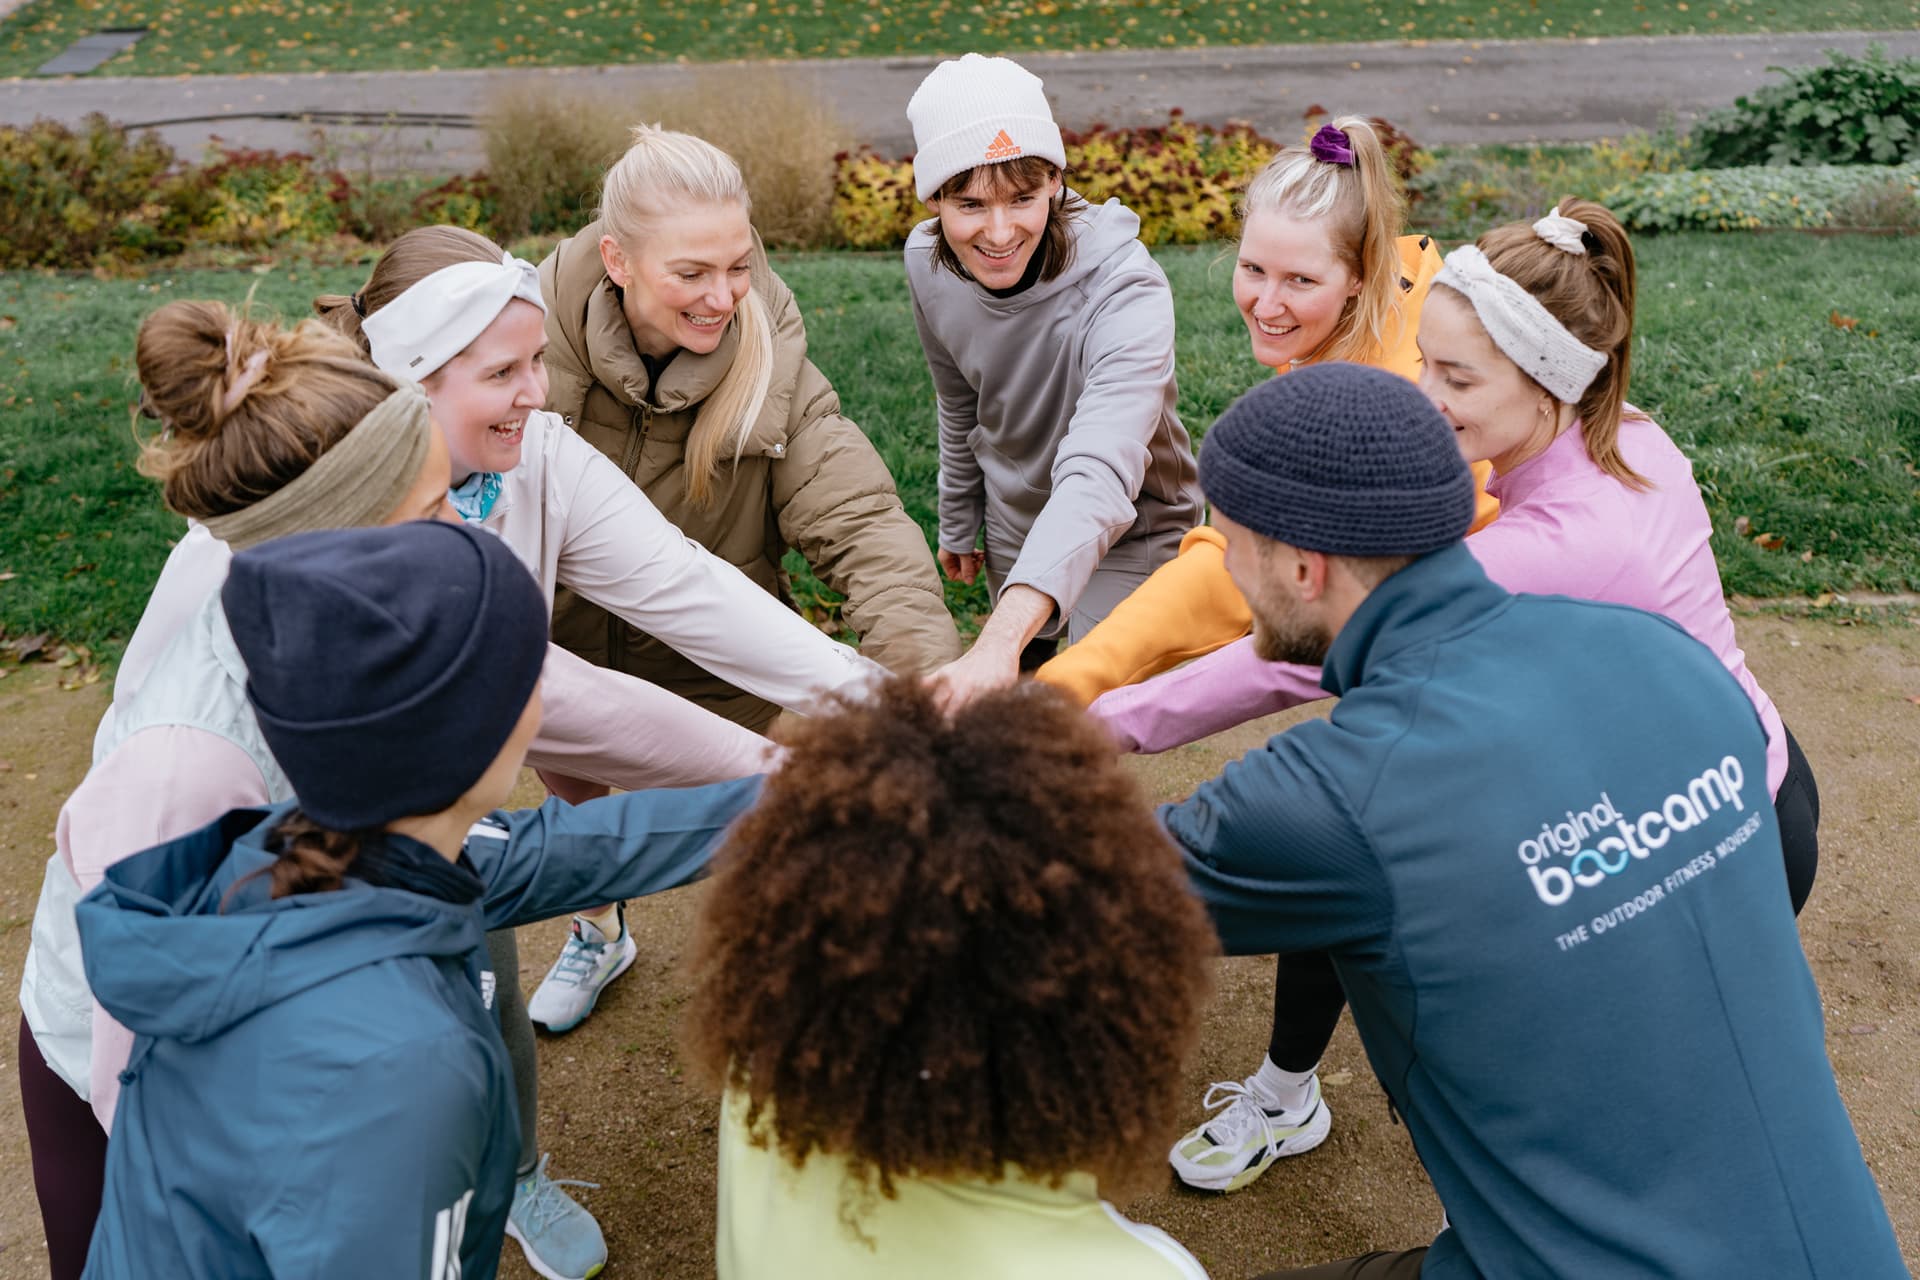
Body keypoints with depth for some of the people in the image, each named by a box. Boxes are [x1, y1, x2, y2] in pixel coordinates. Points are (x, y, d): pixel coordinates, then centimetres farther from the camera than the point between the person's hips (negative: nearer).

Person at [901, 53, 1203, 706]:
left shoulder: (1126, 291, -37)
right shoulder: (927, 262, -17)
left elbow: (1098, 475, -52)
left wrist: (999, 642, -66)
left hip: (1126, 532, -5)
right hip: (1014, 525, 5)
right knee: (1005, 704, 21)